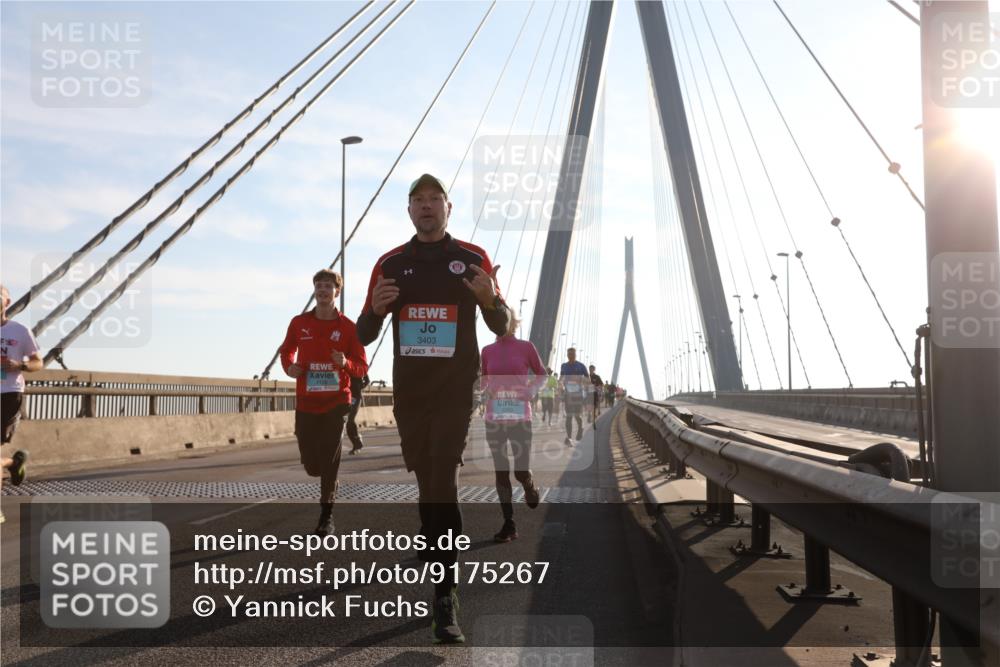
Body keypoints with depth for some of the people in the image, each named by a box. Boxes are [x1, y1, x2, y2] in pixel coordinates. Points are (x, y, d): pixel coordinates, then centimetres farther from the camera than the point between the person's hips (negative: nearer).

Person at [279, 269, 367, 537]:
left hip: (336, 401, -2)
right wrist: (289, 366, -1)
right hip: (305, 402, 3)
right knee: (310, 463, 5)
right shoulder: (299, 323, 4)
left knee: (329, 459, -6)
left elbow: (362, 367, -1)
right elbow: (287, 350, 21)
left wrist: (346, 363, -23)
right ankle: (329, 482, 42)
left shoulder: (348, 327, -3)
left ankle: (326, 517, 5)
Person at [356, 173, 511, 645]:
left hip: (455, 389, -3)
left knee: (442, 484, -14)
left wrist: (489, 301, -17)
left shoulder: (473, 258, 3)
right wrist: (377, 308, -12)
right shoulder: (390, 264, 9)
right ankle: (437, 558, 33)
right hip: (408, 389, 3)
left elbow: (501, 327, 6)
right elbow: (364, 335, 11)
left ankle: (445, 597, -15)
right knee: (427, 485, 12)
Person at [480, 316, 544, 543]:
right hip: (494, 418, 2)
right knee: (501, 471, 1)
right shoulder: (488, 351, 6)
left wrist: (531, 389, -6)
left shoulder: (526, 347, 0)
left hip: (520, 418, -2)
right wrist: (485, 388, -2)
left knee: (521, 472, -4)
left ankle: (530, 486, 34)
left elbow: (541, 374, 12)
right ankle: (509, 525, 6)